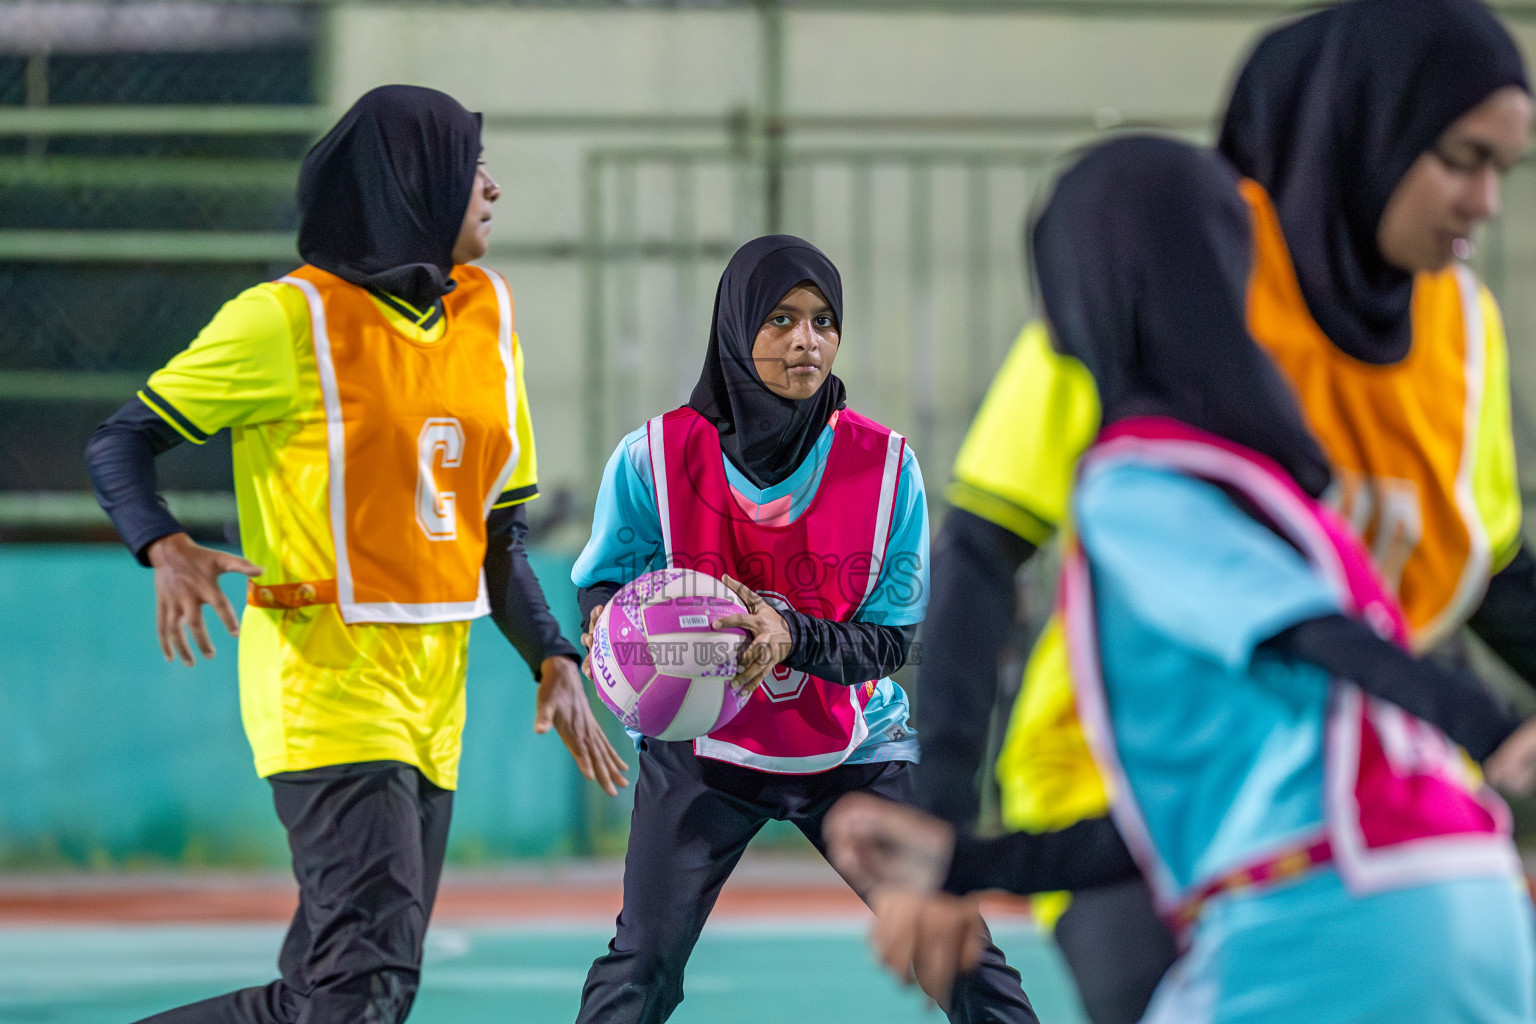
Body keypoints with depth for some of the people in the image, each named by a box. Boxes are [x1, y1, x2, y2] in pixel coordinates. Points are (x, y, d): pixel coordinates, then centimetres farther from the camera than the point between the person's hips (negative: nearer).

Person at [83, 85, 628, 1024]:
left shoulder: (489, 314, 13)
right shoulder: (291, 320, -8)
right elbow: (121, 442, -3)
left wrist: (553, 661, 4)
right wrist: (167, 551, -22)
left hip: (434, 698, 7)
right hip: (325, 686, -7)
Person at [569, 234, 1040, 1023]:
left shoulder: (883, 463, -12)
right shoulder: (655, 457, -13)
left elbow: (891, 637, -9)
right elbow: (601, 580, 0)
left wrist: (792, 637, -30)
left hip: (854, 750, 1)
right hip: (704, 745, -1)